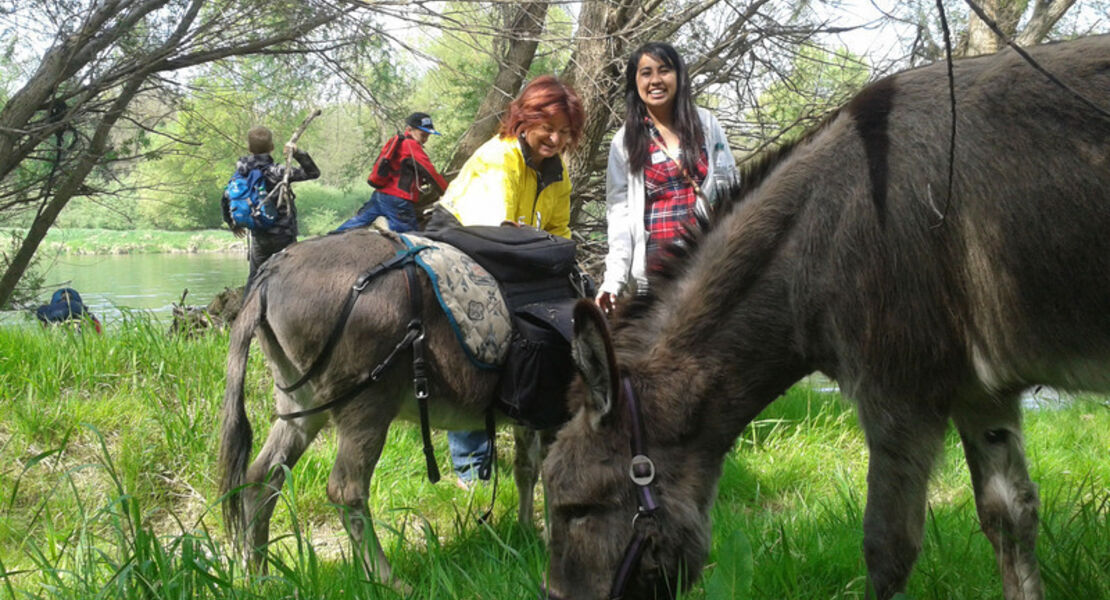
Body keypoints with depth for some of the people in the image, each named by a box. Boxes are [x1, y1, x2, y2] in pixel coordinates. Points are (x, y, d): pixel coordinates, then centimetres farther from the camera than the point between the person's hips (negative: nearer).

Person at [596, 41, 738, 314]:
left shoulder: (706, 124, 9)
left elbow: (731, 186, 12)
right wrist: (613, 279, -8)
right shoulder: (625, 141, 7)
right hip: (657, 259, -1)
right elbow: (619, 212, 3)